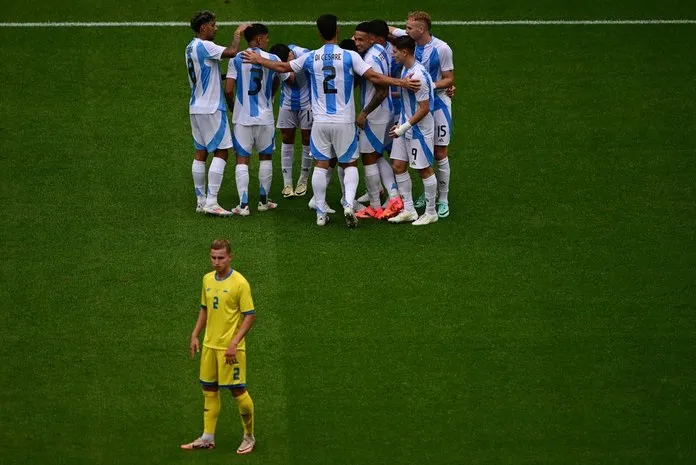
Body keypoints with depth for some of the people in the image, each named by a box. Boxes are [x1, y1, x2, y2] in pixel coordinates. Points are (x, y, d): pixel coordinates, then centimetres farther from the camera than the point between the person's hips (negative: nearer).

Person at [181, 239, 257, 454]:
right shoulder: (207, 279, 7)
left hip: (230, 348, -7)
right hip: (209, 345, 7)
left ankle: (249, 437, 13)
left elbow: (250, 316, -13)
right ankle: (207, 438, 18)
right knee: (209, 390, 11)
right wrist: (195, 335, 12)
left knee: (238, 391, -2)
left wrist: (234, 343, -20)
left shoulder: (239, 283, -13)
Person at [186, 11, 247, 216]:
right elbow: (232, 52, -26)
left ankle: (201, 200, 12)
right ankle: (211, 202, -13)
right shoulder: (204, 46, -16)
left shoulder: (191, 47, 13)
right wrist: (238, 33, -9)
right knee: (221, 153, -7)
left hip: (196, 107, 9)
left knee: (200, 153, 11)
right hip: (211, 108, -9)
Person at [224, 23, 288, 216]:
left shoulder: (236, 60, -5)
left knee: (242, 159, 2)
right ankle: (264, 201, 22)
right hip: (265, 117, 1)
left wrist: (234, 107, 11)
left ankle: (243, 205, -5)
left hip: (242, 117, -1)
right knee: (265, 157, 17)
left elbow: (228, 90, -7)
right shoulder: (272, 60, -4)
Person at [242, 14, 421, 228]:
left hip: (320, 121, 2)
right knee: (349, 165, 9)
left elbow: (283, 67, 13)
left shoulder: (310, 58, 0)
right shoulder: (349, 56, -9)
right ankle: (349, 204, -12)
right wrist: (401, 82, -10)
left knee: (320, 165, 8)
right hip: (344, 122, -2)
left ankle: (320, 213, 8)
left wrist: (258, 60, 28)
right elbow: (373, 77, -14)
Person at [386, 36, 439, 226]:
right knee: (398, 165, 8)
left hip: (420, 130, -9)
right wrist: (401, 124, 18)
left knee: (424, 169, 2)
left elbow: (424, 109, -23)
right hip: (406, 127, 9)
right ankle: (408, 210, 16)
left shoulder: (419, 76, -24)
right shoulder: (405, 70, 6)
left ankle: (431, 213, 14)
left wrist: (404, 127, -20)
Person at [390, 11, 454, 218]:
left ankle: (443, 199, 9)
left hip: (437, 103, -5)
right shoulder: (410, 40, -5)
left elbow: (449, 79, -9)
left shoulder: (442, 49, -17)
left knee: (440, 154, -1)